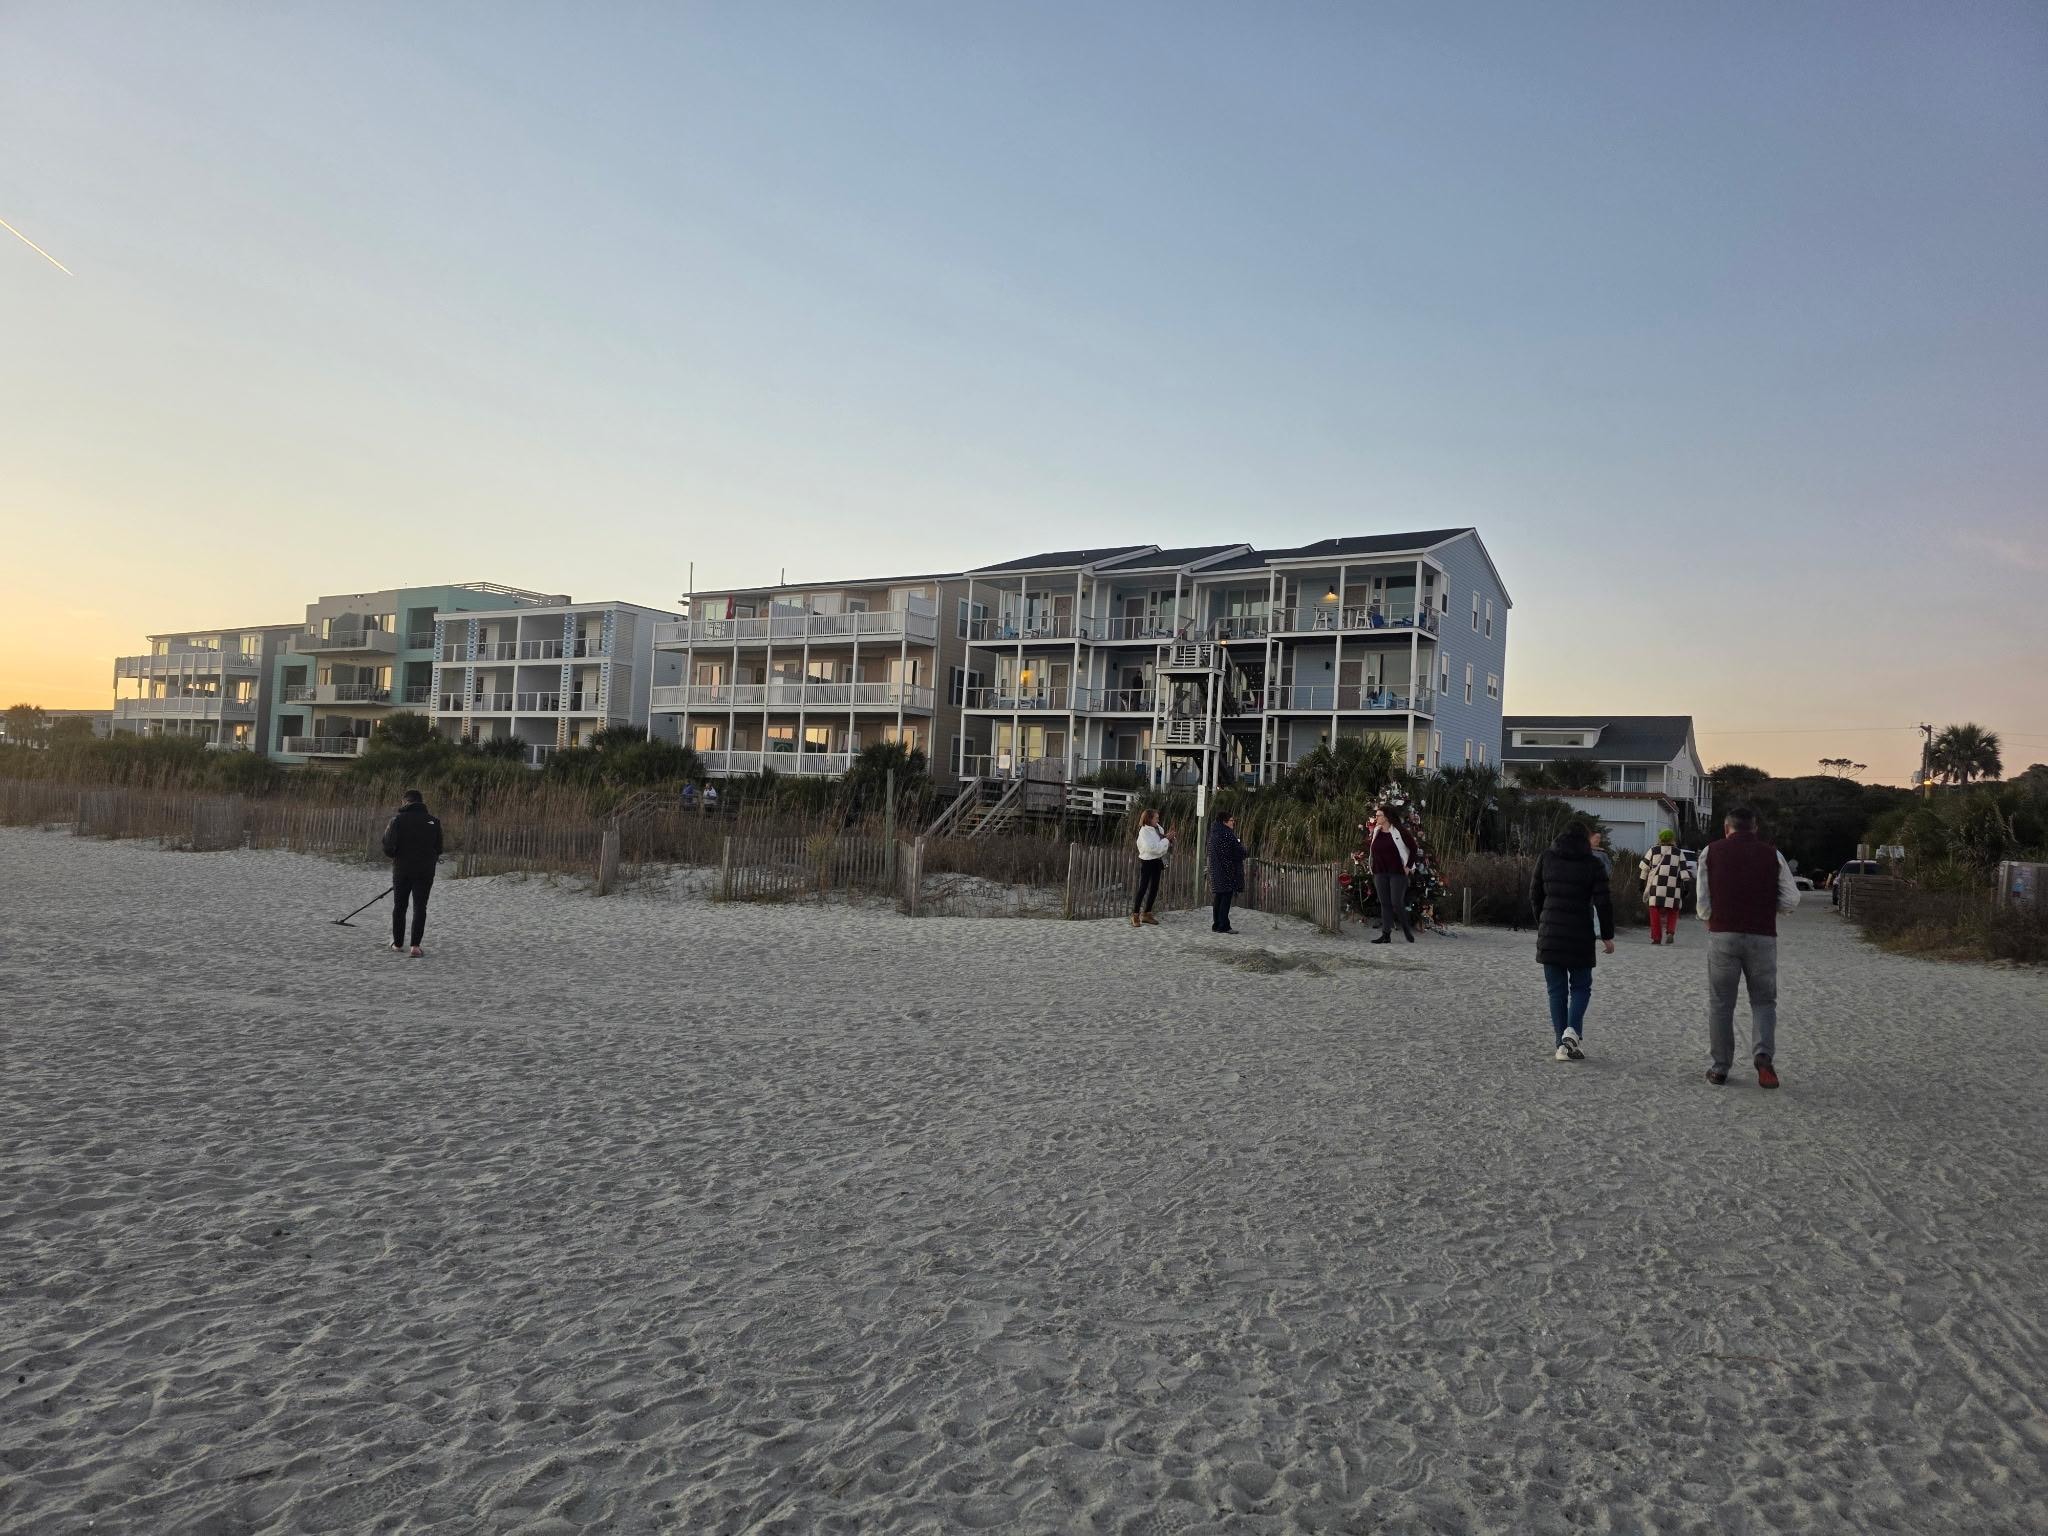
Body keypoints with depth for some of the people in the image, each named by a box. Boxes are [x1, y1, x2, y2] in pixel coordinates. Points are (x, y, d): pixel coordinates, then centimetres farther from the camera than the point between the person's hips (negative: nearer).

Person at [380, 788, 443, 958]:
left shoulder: (398, 820, -7)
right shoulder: (433, 821, 0)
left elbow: (388, 848, -12)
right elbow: (438, 849, 5)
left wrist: (394, 856, 10)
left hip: (402, 870, -1)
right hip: (425, 871, 1)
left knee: (399, 907, 15)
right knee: (420, 908, 4)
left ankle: (398, 943, 25)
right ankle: (415, 945, -5)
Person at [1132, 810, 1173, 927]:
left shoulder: (1158, 828, 4)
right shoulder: (1144, 831, -16)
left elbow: (1162, 847, 11)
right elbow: (1153, 848, -24)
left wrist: (1168, 837, -7)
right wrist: (1166, 839, -19)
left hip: (1157, 861, 8)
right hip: (1147, 862, -8)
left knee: (1154, 888, 11)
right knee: (1142, 889, -6)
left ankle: (1146, 914, 21)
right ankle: (1135, 915, 0)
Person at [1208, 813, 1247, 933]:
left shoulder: (1214, 832, 11)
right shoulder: (1227, 834, -17)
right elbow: (1238, 852, -14)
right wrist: (1247, 850, 6)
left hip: (1216, 869, 9)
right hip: (1227, 871, -9)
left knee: (1219, 898, 13)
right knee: (1226, 897, -4)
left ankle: (1217, 925, 17)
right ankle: (1223, 926, -3)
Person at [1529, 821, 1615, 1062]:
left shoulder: (1546, 858, 4)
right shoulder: (1593, 865, -3)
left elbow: (1535, 894, 8)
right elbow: (1603, 902, -6)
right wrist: (1607, 935, 2)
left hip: (1549, 934, 2)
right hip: (1580, 935, -2)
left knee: (1556, 990, 8)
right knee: (1581, 986, 12)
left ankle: (1562, 1045, 4)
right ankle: (1573, 1030, -11)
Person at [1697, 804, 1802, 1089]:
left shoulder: (1712, 852, 3)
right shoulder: (1772, 854, 5)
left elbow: (1703, 901, 0)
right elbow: (1791, 901, 2)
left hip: (1722, 935, 0)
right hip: (1762, 936, 1)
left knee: (1720, 1004, 8)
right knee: (1763, 1001, 12)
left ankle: (1718, 1068, 11)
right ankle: (1763, 1055, -9)